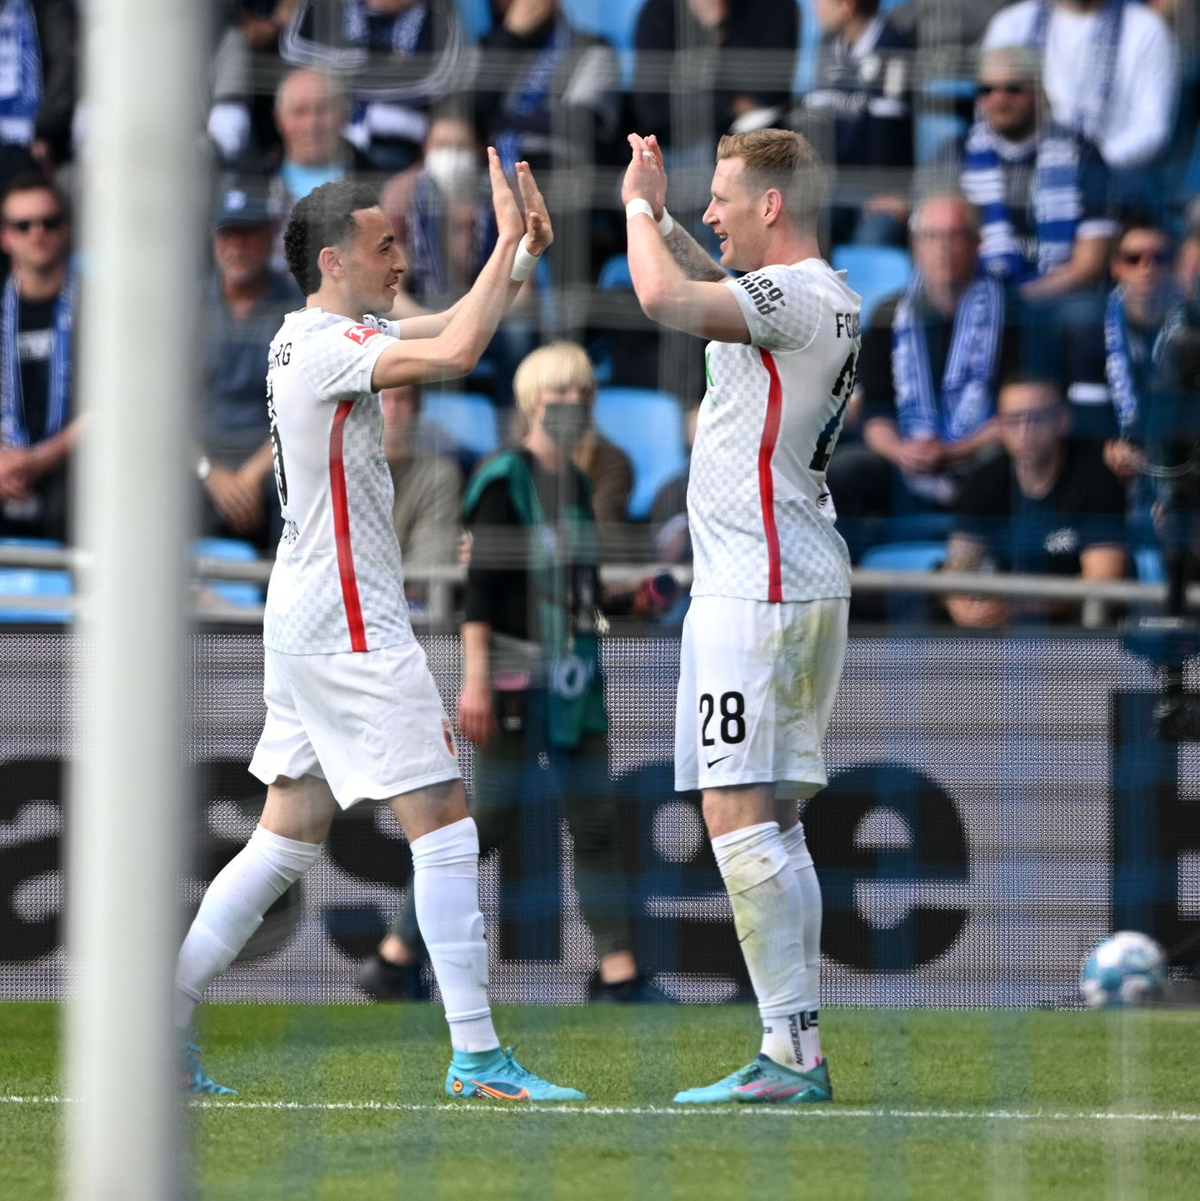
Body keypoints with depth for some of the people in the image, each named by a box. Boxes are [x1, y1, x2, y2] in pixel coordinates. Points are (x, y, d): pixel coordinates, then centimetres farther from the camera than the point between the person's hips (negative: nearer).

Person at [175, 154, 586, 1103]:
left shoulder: (324, 338, 14)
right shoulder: (326, 347, -16)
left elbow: (453, 327, 23)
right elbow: (457, 351, -30)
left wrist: (523, 252, 7)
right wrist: (507, 244, -18)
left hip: (308, 625, 10)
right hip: (351, 632, -10)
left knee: (290, 834, 12)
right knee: (444, 822, -7)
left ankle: (163, 1020, 11)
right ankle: (476, 1055, -8)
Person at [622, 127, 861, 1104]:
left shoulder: (800, 295, -16)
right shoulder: (829, 297, 16)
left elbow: (666, 298, -30)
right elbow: (710, 288, 37)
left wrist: (640, 208, -13)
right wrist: (660, 215, 24)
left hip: (757, 592, -10)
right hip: (806, 585, 10)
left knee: (738, 817, -11)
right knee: (777, 825, 12)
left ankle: (792, 1054, -14)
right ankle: (797, 1051, 13)